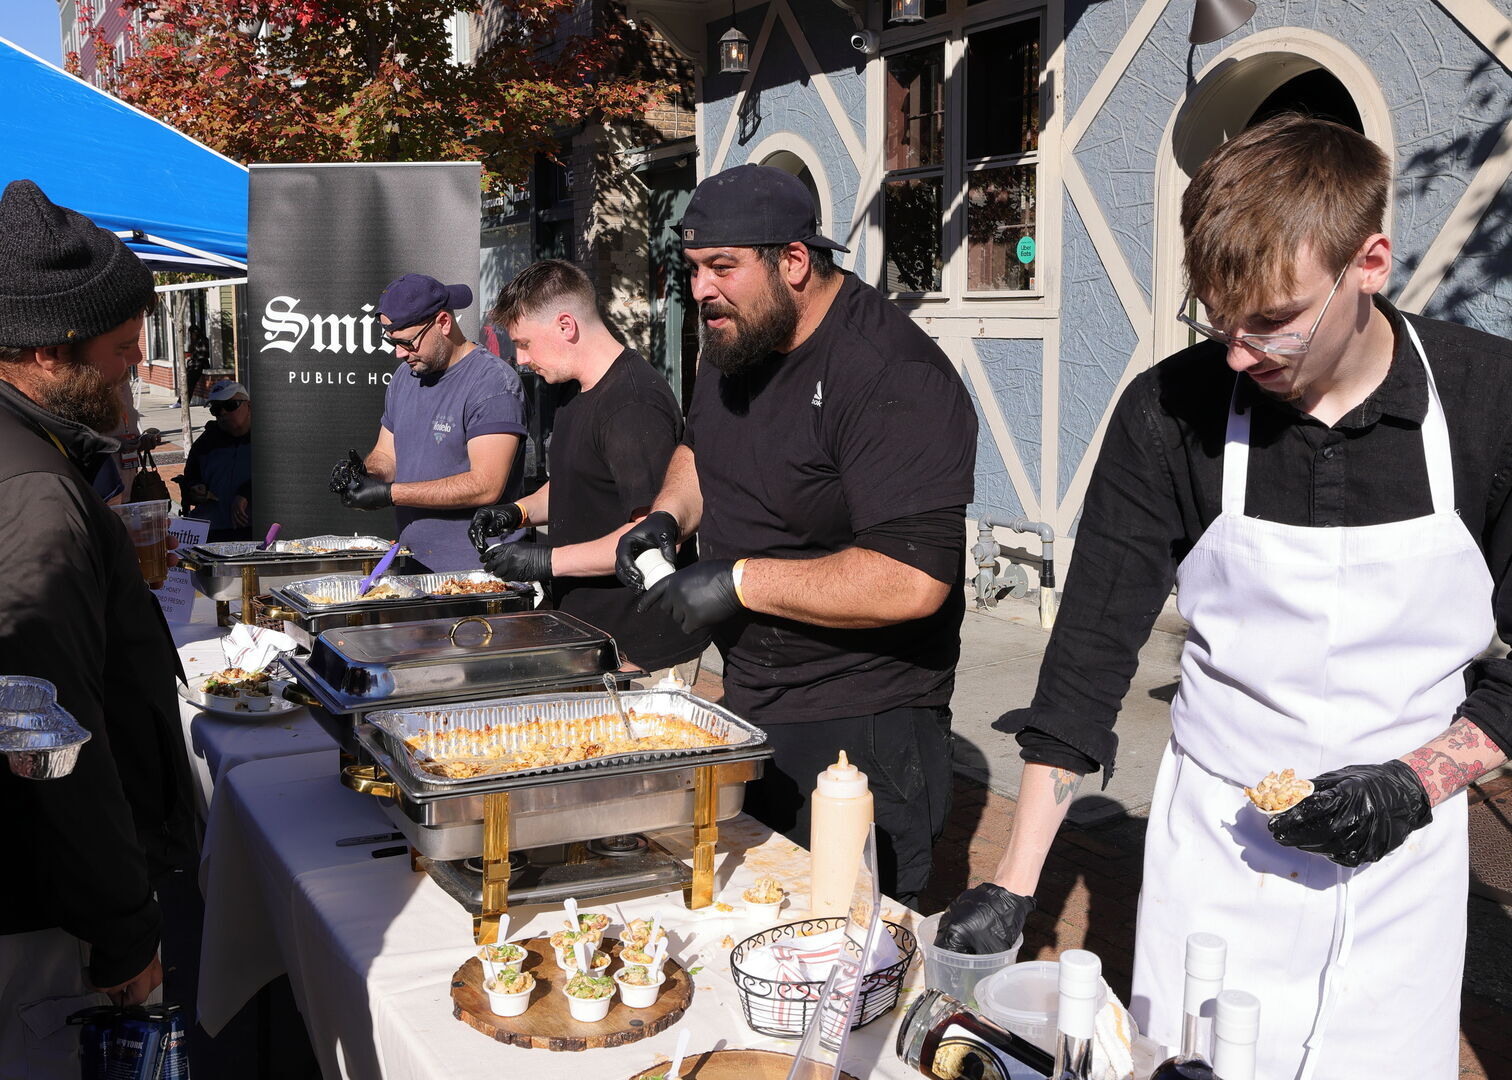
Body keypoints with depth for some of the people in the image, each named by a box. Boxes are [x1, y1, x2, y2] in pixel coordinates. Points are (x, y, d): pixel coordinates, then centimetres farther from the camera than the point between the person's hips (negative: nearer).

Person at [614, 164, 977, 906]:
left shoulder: (890, 378, -23)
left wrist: (741, 580, -25)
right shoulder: (736, 341, 6)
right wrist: (669, 514, 4)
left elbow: (913, 580, -31)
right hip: (749, 703, 9)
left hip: (859, 731, -8)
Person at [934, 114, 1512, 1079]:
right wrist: (1012, 888, -12)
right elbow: (1091, 654, -9)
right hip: (1218, 851, 0)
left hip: (1404, 853, 1)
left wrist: (1418, 785, -16)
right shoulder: (1172, 413, -12)